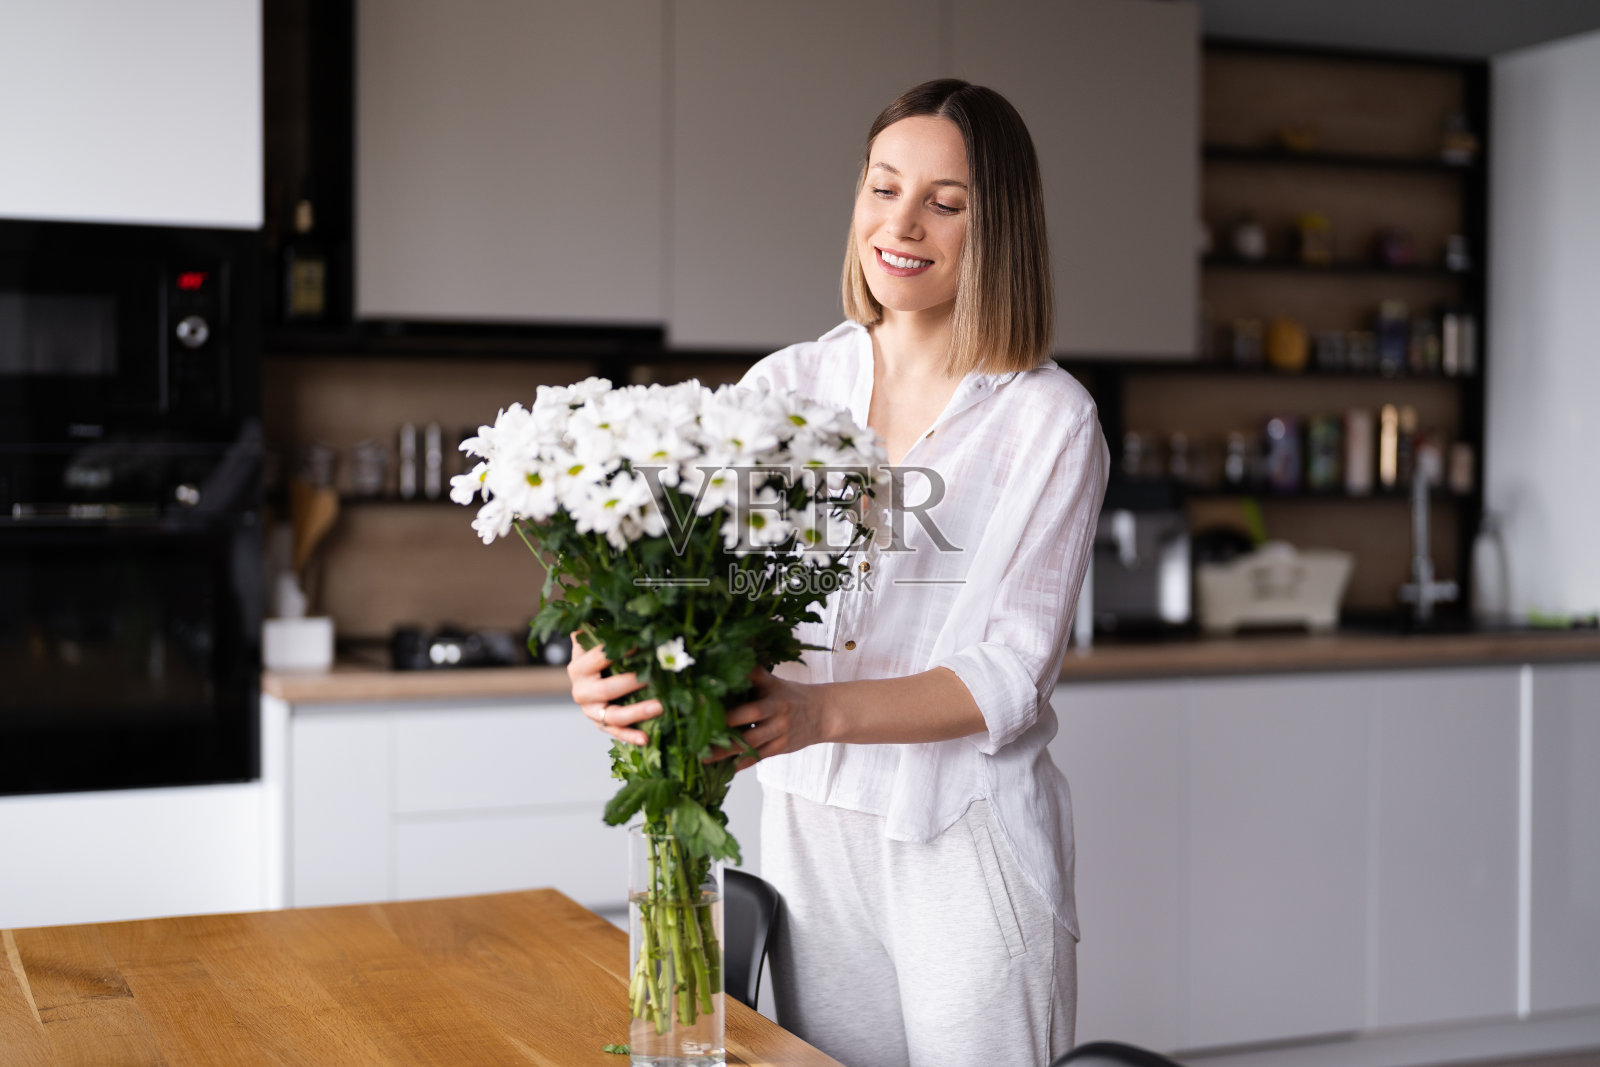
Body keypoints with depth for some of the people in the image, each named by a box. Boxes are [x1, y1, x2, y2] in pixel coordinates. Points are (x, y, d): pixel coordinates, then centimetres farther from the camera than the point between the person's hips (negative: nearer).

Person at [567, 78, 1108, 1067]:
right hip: (810, 827, 3)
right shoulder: (789, 383, 3)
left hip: (969, 843, -3)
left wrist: (823, 711, -29)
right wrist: (618, 659, -29)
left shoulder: (1049, 418, -8)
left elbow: (1011, 675, -13)